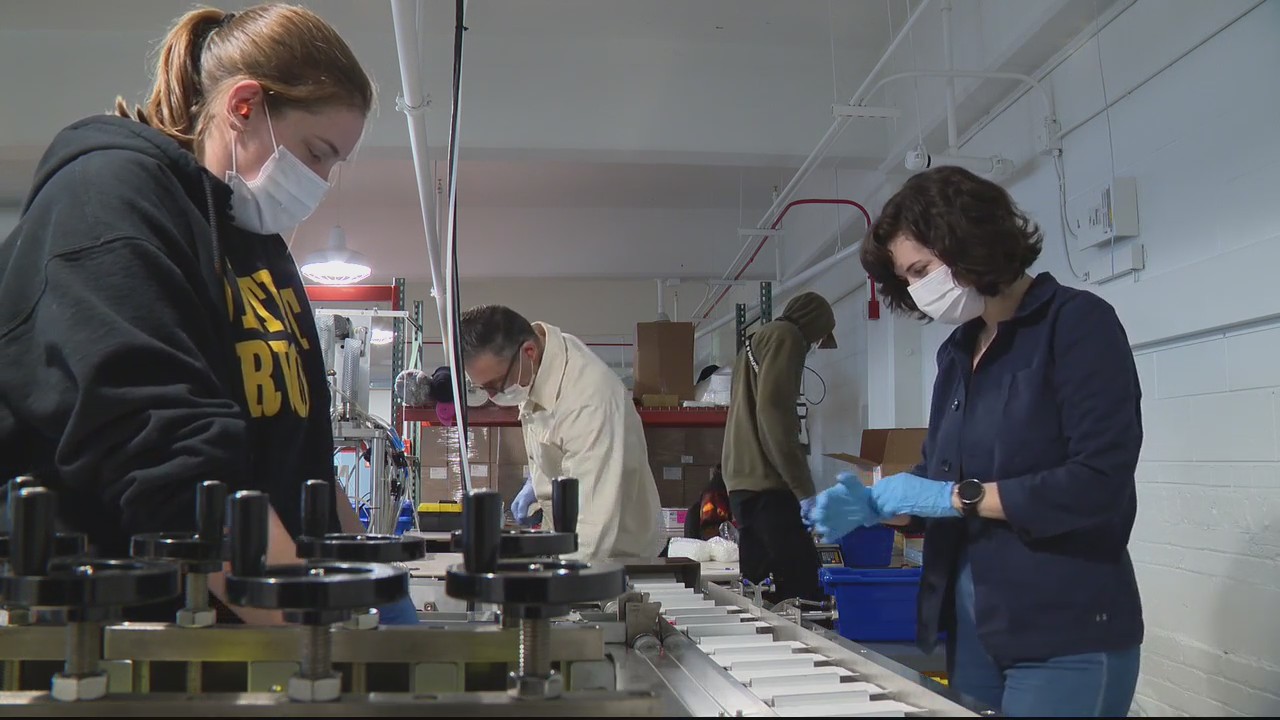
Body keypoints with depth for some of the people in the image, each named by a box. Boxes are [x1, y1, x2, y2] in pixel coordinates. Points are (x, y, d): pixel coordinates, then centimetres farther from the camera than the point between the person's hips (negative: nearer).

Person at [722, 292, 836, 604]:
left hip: (744, 479, 10)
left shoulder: (757, 339, 26)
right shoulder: (786, 336, -3)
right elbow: (773, 410, -16)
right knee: (804, 588, -14)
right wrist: (804, 488, -16)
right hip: (765, 482, -10)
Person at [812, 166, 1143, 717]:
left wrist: (957, 497, -16)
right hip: (974, 624, 7)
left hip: (1066, 634, -7)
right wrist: (875, 507, -2)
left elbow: (1099, 482, -20)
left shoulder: (1076, 322, -9)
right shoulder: (957, 351, 13)